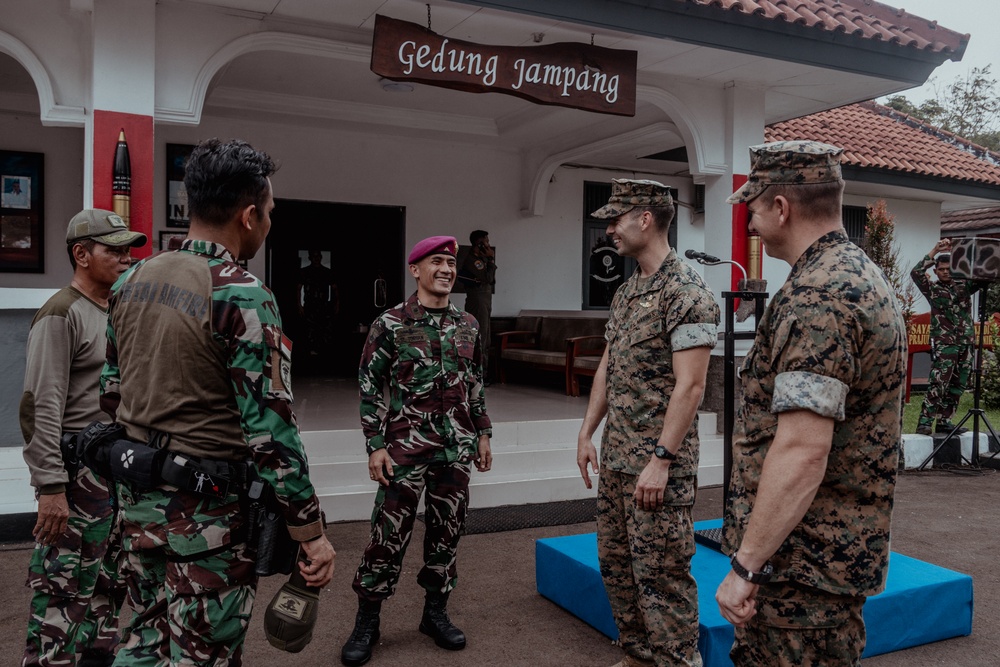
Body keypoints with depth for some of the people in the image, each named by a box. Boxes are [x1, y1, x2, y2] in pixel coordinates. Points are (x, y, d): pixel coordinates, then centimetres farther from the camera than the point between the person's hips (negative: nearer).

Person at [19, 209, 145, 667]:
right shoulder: (61, 314, -10)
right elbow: (40, 408, -17)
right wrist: (50, 487, -22)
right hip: (79, 471, -8)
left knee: (108, 586, 16)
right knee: (65, 591, -4)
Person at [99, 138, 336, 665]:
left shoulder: (131, 280, 4)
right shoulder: (241, 296, -20)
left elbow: (110, 390, 13)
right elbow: (270, 428, -23)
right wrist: (311, 532, -16)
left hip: (138, 498, 8)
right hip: (206, 509, -7)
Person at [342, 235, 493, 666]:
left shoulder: (467, 325, 8)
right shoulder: (390, 324, -6)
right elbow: (370, 387, -5)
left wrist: (483, 433, 13)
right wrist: (376, 445, -9)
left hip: (456, 448, 4)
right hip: (406, 446, -4)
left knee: (446, 531, 11)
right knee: (389, 533, 1)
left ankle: (436, 612, 28)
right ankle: (367, 621, 17)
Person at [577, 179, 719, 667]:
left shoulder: (687, 294, -15)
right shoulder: (626, 292, 12)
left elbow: (689, 386, -19)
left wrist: (661, 459, -21)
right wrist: (587, 432, 12)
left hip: (657, 462, -9)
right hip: (615, 458, 9)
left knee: (661, 572, 0)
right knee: (616, 562, 17)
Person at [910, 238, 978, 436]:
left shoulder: (964, 286, 14)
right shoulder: (932, 289, 3)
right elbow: (916, 273, -12)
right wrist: (935, 251, -16)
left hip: (965, 343, 5)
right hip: (944, 343, -5)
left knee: (957, 386, 6)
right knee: (938, 383, -13)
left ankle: (944, 421, 12)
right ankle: (925, 422, -13)